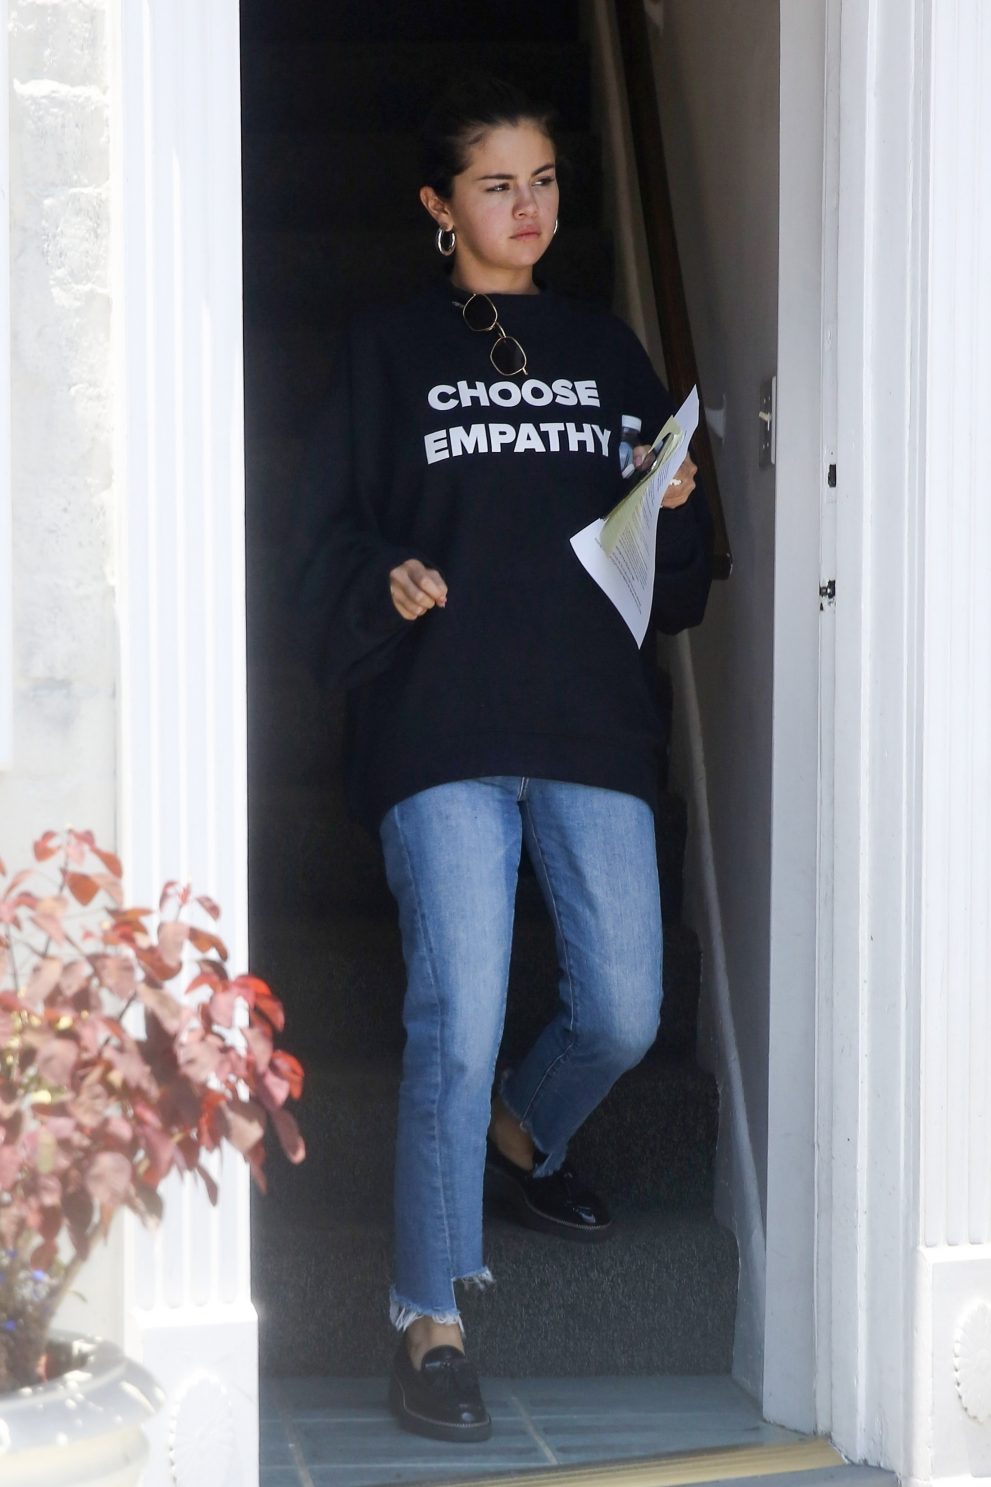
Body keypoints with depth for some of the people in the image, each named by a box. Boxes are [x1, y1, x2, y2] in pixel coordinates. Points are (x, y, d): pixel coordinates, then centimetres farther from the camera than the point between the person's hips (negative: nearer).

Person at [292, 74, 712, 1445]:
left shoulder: (605, 350, 16)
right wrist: (386, 586, -14)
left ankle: (521, 1141, 37)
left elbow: (676, 571, 18)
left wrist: (677, 510, -3)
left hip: (594, 726, 4)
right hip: (443, 732, -3)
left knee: (623, 1012, 2)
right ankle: (431, 1323, -1)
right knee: (457, 1023, -11)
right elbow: (328, 536, 5)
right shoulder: (389, 351, 7)